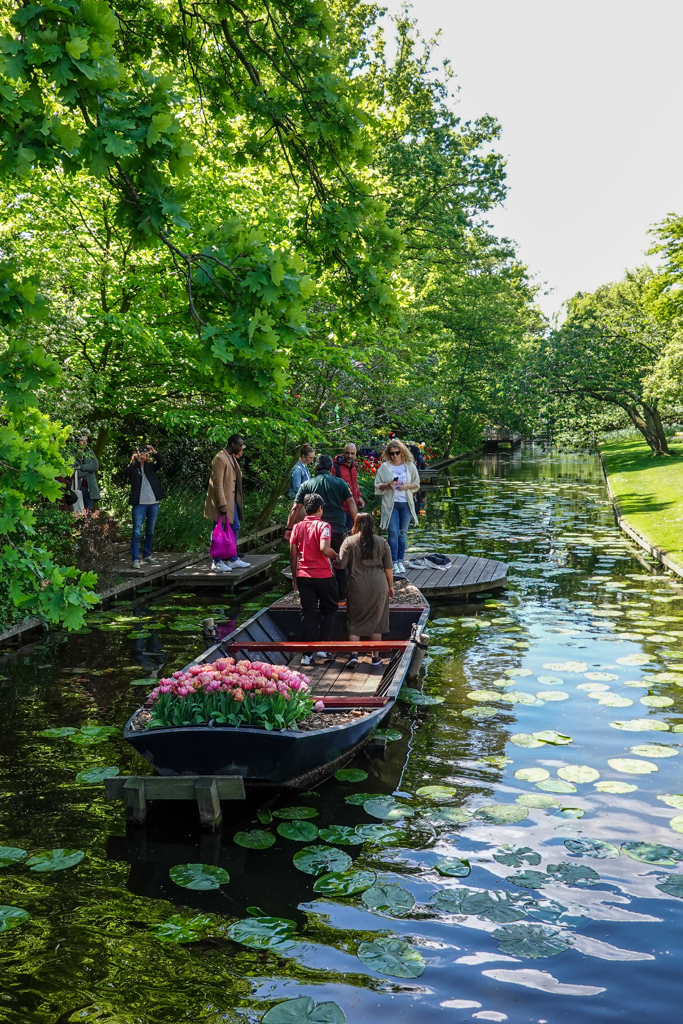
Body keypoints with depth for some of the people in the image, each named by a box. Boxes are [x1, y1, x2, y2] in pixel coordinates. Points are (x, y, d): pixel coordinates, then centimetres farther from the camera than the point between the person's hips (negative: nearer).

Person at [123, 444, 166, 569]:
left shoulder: (150, 466, 9)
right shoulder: (133, 467, 1)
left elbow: (161, 463, -7)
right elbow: (126, 473, -19)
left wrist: (155, 452, -22)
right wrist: (133, 461, -26)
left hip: (153, 503, 4)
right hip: (139, 504, -4)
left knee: (150, 531, 13)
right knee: (137, 532, -7)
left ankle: (147, 555, 26)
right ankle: (135, 559, -5)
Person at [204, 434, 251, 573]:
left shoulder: (232, 457, 12)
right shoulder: (220, 458, -17)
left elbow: (234, 478, 11)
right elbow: (218, 483, -20)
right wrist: (222, 504, -22)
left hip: (232, 500, 10)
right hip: (222, 502, -10)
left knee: (234, 529, 16)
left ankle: (233, 560, 25)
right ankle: (216, 563, 8)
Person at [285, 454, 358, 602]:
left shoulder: (306, 485, 4)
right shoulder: (340, 483, 4)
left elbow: (295, 509, 1)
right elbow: (351, 505, 1)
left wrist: (289, 529, 8)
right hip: (339, 529, 0)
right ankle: (341, 596, 17)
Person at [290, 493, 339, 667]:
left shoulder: (297, 527, 6)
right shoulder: (323, 525, -8)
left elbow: (293, 555, 6)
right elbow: (324, 549, -23)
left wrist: (294, 577, 14)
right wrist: (337, 557, -4)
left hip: (303, 576, 4)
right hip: (323, 575, -4)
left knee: (308, 612, 6)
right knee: (329, 610, 14)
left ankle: (308, 654, 4)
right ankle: (323, 645, 7)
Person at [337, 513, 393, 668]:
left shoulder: (349, 542, -4)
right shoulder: (382, 542, 1)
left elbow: (341, 564, -7)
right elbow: (388, 567, 3)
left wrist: (333, 559, 15)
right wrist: (390, 585, 14)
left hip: (357, 586, -1)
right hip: (378, 586, 1)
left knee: (354, 621, 9)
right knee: (376, 620, 11)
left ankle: (354, 654, -3)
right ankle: (376, 657, 15)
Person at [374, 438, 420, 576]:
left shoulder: (410, 466, 6)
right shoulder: (384, 467, 1)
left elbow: (417, 484, 10)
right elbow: (377, 486, 4)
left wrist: (406, 486, -9)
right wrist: (387, 485, -15)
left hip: (406, 503, 2)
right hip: (390, 504, -2)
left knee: (403, 533, 6)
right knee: (393, 533, -9)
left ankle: (400, 561, 14)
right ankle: (394, 562, -3)